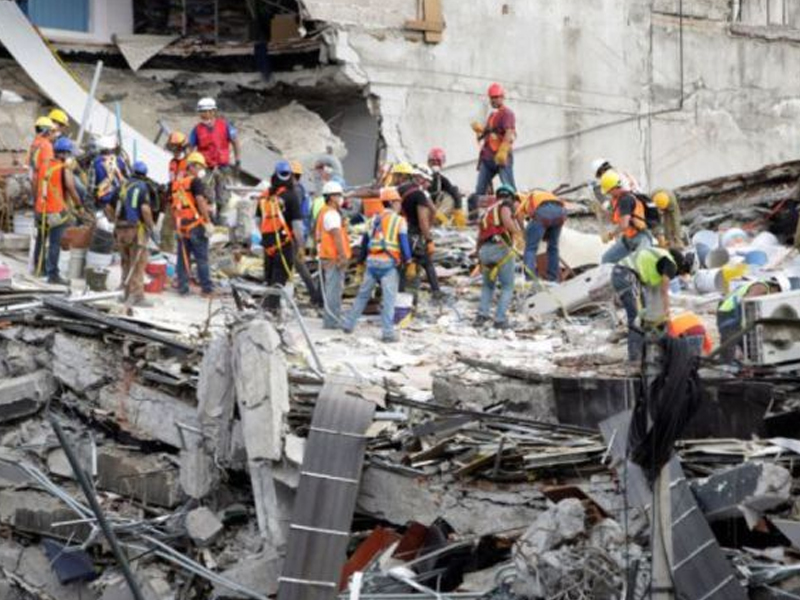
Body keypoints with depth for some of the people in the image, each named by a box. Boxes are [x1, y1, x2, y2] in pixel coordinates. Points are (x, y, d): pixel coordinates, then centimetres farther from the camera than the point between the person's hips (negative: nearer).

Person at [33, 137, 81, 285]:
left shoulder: (44, 165, 5)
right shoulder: (65, 170, -13)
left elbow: (36, 186, 12)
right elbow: (71, 190, -15)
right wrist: (78, 205, -1)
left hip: (41, 210, 7)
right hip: (57, 212, -7)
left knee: (41, 239, 21)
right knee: (54, 243, -3)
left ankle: (38, 267, 35)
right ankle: (52, 274, -3)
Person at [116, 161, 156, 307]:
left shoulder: (123, 186, 11)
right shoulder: (142, 187, -7)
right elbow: (145, 209, -18)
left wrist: (115, 220, 24)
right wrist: (152, 227, -11)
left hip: (121, 228, 6)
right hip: (137, 228, -6)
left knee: (126, 263, 15)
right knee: (138, 264, -3)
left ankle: (127, 294, 22)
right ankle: (137, 296, -5)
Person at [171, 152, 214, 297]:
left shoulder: (177, 184, 15)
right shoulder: (195, 182, -7)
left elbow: (174, 207, 19)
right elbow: (200, 201, -19)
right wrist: (208, 222, -20)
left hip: (181, 226, 6)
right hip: (196, 225, -6)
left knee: (183, 258, 11)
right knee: (202, 259, -3)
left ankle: (182, 288, 11)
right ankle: (207, 289, -2)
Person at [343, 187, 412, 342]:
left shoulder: (373, 220, 16)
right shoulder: (399, 220, -1)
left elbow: (364, 243, 18)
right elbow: (404, 243, -9)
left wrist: (360, 262, 25)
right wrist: (407, 261, -4)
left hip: (372, 261, 6)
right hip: (389, 263, -5)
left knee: (363, 294, 17)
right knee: (389, 298, -4)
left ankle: (348, 324, 21)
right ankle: (387, 332, -9)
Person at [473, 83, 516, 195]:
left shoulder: (507, 113, -6)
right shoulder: (492, 114, 21)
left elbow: (509, 134, -18)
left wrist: (502, 152, -27)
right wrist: (479, 129, 8)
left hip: (501, 157, -9)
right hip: (487, 157, 9)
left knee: (509, 189, -10)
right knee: (480, 189, 6)